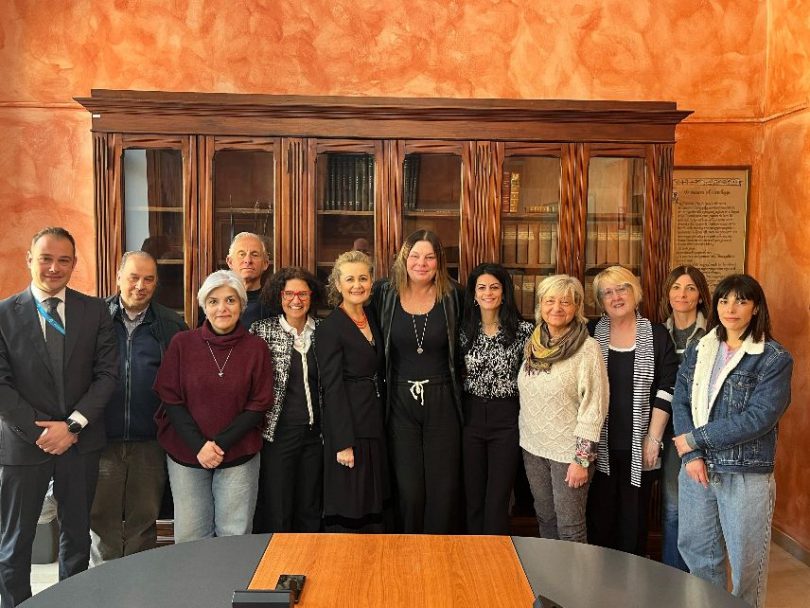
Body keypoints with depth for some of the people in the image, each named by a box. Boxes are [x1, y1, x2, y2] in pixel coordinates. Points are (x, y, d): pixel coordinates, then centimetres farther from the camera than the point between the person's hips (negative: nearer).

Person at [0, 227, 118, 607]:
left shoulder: (95, 311, 1)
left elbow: (107, 373, -2)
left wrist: (74, 425, -11)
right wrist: (42, 430, -12)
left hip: (81, 441, 2)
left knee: (77, 537, 15)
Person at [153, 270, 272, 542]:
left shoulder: (256, 348, -3)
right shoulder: (182, 343, -1)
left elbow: (259, 405, -2)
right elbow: (170, 398, -1)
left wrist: (221, 444, -11)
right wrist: (199, 445, -11)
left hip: (238, 456, 0)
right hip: (186, 454, 1)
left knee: (235, 535, 4)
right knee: (190, 536, 6)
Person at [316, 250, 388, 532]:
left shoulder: (373, 319, 9)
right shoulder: (329, 329, -13)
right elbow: (333, 389, -15)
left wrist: (382, 423, 9)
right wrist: (343, 443, -17)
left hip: (376, 427, 7)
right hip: (349, 427, -7)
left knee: (375, 506, 16)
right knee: (348, 513, 2)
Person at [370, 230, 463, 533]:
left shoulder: (453, 295, -2)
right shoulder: (385, 294, -1)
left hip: (442, 403, 0)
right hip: (400, 403, 0)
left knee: (444, 490, 6)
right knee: (409, 491, 6)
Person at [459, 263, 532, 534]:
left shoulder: (523, 330, -4)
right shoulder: (465, 330, 5)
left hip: (506, 420, -3)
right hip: (471, 418, 3)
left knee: (497, 501, -1)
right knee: (473, 498, 12)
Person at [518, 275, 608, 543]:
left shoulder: (588, 349, -14)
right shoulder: (533, 344, 5)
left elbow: (594, 408, -15)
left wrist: (582, 459, -16)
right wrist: (526, 441, 12)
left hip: (569, 451, -6)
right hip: (533, 448, 6)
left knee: (570, 528, 3)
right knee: (544, 520, 18)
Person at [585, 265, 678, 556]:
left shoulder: (657, 335, 0)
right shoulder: (590, 334, 2)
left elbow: (667, 390, -1)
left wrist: (654, 438, -6)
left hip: (638, 446, 0)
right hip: (599, 444, 1)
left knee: (634, 517, 9)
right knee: (599, 514, 7)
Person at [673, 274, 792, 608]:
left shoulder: (775, 359, -8)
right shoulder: (697, 350, 6)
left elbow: (759, 418, -17)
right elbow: (679, 402, 0)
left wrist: (696, 438, -15)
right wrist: (691, 455, -13)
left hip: (746, 474, -4)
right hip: (697, 468, 4)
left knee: (746, 559, 10)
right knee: (696, 550, 18)